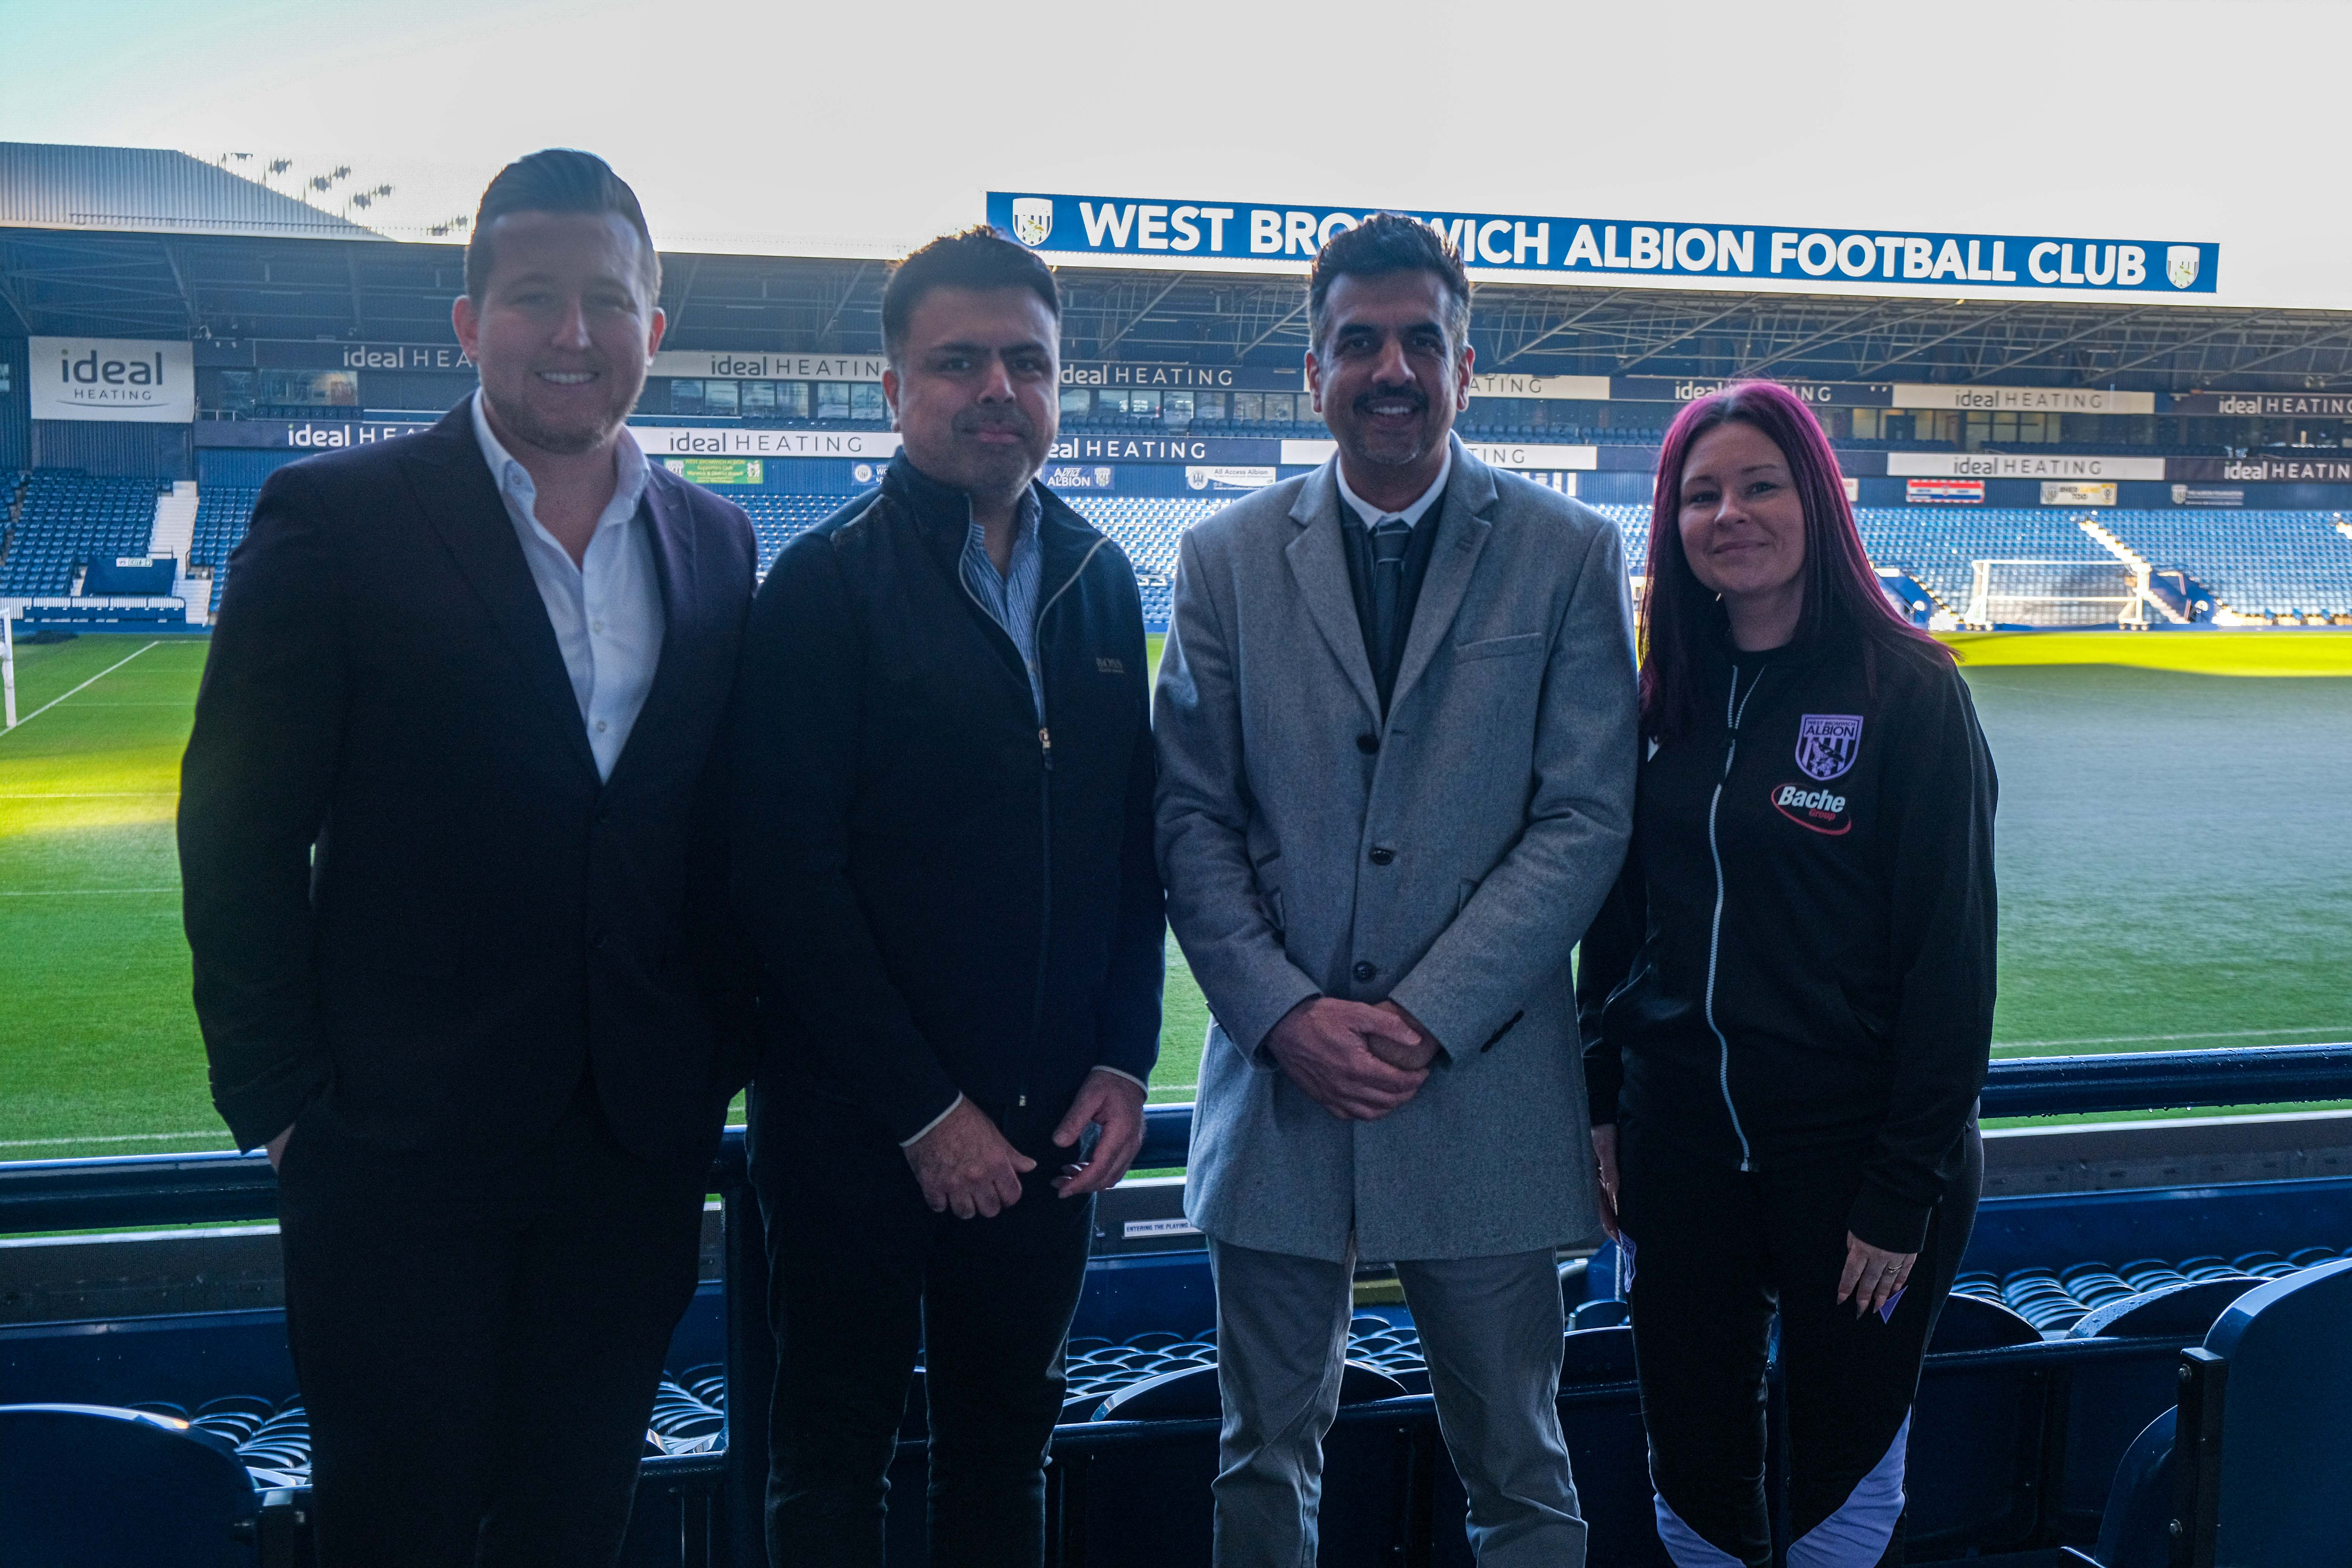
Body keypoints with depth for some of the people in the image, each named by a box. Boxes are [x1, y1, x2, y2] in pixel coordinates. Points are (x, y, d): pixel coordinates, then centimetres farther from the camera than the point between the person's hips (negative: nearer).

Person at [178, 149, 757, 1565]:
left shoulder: (715, 542, 7)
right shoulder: (338, 520, -6)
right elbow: (239, 833, -6)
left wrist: (719, 1065, 5)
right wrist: (281, 1101, -8)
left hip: (639, 1145, 4)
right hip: (405, 1145, -3)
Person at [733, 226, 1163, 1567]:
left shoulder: (1102, 579, 8)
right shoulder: (826, 586, -9)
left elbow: (1134, 840, 11)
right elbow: (793, 877, -13)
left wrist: (1124, 1060, 1)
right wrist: (924, 1111, -13)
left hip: (1052, 1121, 5)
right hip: (861, 1129, -4)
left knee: (1009, 1446, 16)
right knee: (836, 1457, 11)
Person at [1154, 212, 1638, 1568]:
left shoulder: (1569, 555, 0)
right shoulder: (1228, 559, 5)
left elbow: (1586, 819, -5)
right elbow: (1193, 820, 2)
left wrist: (1428, 1019, -13)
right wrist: (1286, 1015, -11)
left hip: (1486, 1089, -1)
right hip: (1278, 1080, 2)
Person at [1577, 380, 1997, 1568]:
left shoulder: (1906, 691, -10)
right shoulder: (1664, 699, 4)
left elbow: (1952, 956, -12)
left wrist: (1907, 1189, -13)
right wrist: (1603, 1105, 5)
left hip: (1849, 1148, -4)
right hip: (1678, 1143, 4)